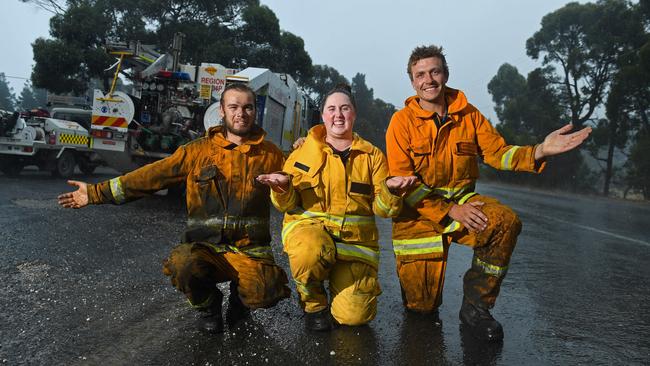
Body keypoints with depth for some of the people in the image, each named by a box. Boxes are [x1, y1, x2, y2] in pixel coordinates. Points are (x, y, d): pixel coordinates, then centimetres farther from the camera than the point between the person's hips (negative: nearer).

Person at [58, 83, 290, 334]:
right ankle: (209, 306, 4)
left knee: (264, 295, -28)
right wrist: (97, 192, 2)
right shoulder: (199, 151, 4)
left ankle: (240, 297, 13)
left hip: (249, 250, 0)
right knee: (182, 266, -33)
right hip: (205, 247, 0)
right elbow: (151, 176, 4)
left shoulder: (270, 154, 6)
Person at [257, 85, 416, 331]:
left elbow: (382, 209, 4)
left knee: (355, 315, -11)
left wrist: (390, 190, -18)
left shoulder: (372, 155, 8)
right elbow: (287, 205, 8)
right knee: (310, 252, -38)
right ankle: (313, 303, -4)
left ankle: (340, 281, 25)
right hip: (309, 226, -1)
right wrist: (283, 188, -14)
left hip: (355, 238, 1)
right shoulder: (305, 150, 6)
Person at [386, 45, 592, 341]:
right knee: (421, 306, -1)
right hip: (417, 211, -2)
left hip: (460, 200, 3)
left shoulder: (468, 115, 3)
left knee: (506, 222, -32)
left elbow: (498, 152, -1)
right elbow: (402, 181, -14)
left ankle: (475, 306, -11)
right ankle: (418, 275, 38)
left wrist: (539, 151, -22)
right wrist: (450, 211, -21)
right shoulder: (402, 121, -9)